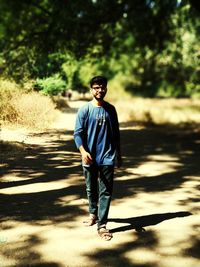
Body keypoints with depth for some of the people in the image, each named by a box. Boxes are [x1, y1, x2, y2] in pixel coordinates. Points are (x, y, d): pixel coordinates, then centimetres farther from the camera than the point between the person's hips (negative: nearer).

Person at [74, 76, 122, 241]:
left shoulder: (111, 109, 6)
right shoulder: (84, 110, -4)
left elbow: (116, 133, 13)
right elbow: (78, 133, -7)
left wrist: (119, 154, 15)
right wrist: (83, 151, -23)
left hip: (108, 157, 1)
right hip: (90, 158, -1)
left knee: (106, 191, -4)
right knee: (91, 189, 14)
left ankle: (102, 225, -1)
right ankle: (93, 213, 39)